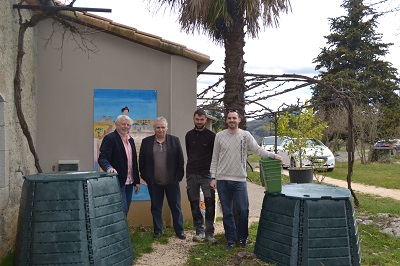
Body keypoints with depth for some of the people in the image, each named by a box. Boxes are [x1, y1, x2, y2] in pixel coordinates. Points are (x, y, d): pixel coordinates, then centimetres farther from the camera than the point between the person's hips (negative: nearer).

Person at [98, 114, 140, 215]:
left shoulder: (131, 140, 15)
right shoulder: (110, 138, -7)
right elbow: (102, 158, -14)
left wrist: (137, 181, 15)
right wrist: (109, 167, -35)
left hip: (129, 182, 7)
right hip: (118, 181, -7)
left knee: (125, 211, 11)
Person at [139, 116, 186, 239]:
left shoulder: (175, 140, 1)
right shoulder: (146, 142, 3)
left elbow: (180, 160, 1)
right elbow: (142, 162, 4)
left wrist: (178, 177, -3)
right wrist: (146, 177, 0)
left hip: (172, 182, 0)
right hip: (154, 182, 1)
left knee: (176, 207, 8)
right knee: (156, 207, 11)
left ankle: (179, 230, 19)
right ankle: (157, 231, 24)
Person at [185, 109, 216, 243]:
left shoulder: (211, 135, -2)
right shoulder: (189, 135, 9)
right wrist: (193, 166, 14)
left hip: (207, 175, -3)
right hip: (191, 175, 4)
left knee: (210, 204, -7)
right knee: (194, 204, 7)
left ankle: (209, 233, 2)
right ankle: (199, 231, 18)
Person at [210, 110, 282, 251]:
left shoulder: (246, 135, 2)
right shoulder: (219, 136, 3)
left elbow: (258, 149, -1)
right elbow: (215, 158, 6)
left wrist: (272, 155, -16)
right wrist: (213, 177, 1)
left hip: (240, 180, -1)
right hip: (222, 180, 1)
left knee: (243, 210, 1)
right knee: (227, 212, 8)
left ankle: (242, 237, 22)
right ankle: (231, 240, 20)